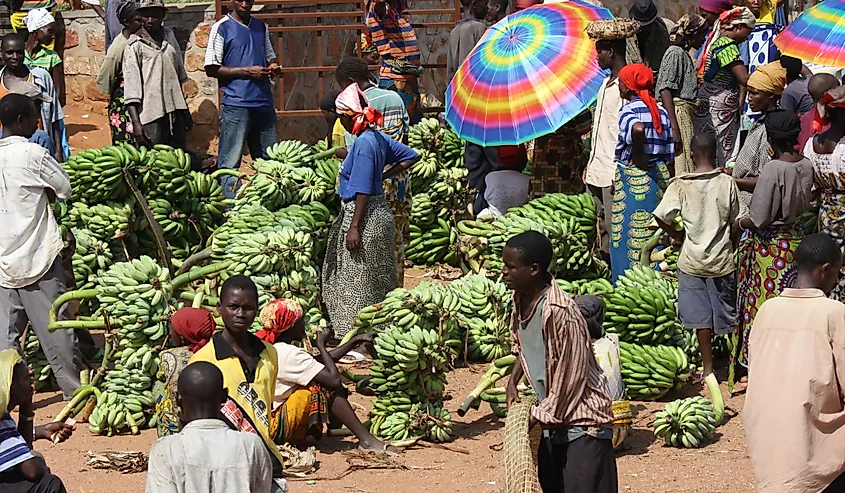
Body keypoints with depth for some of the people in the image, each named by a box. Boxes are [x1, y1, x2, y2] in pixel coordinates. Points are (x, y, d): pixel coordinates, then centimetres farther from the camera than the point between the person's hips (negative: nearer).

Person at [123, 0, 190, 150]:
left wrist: (185, 109, 20)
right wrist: (136, 122, -18)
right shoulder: (135, 45, -6)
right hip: (152, 115, -5)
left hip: (175, 109, 5)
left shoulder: (169, 35, 10)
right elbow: (131, 84, -11)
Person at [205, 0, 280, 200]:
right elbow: (212, 69, -6)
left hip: (264, 103, 6)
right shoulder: (222, 28, -2)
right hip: (236, 105, -6)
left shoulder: (261, 27, 16)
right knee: (230, 164, -6)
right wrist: (247, 71, -14)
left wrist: (273, 66, 4)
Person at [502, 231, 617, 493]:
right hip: (551, 418, 9)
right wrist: (513, 381, 6)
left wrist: (541, 415, -16)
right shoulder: (521, 300, 0)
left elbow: (571, 375, -23)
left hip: (582, 421, -9)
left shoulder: (560, 312, -26)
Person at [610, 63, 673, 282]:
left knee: (633, 235, -1)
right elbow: (669, 155, 10)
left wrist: (639, 156, -20)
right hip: (659, 178, 7)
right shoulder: (661, 113, 9)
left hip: (633, 178, -7)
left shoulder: (628, 111, -11)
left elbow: (638, 129, -35)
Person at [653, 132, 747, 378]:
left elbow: (661, 217, -13)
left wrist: (678, 235, 5)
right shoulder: (727, 183, -7)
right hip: (722, 258, 0)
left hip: (692, 260, 0)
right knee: (729, 314, 13)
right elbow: (738, 221, -4)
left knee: (700, 316, 7)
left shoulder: (680, 185, -9)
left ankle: (708, 367, 11)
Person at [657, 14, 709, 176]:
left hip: (686, 113, 10)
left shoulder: (684, 54, 19)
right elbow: (665, 90, -16)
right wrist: (674, 128, -22)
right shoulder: (675, 53, -9)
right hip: (678, 113, -10)